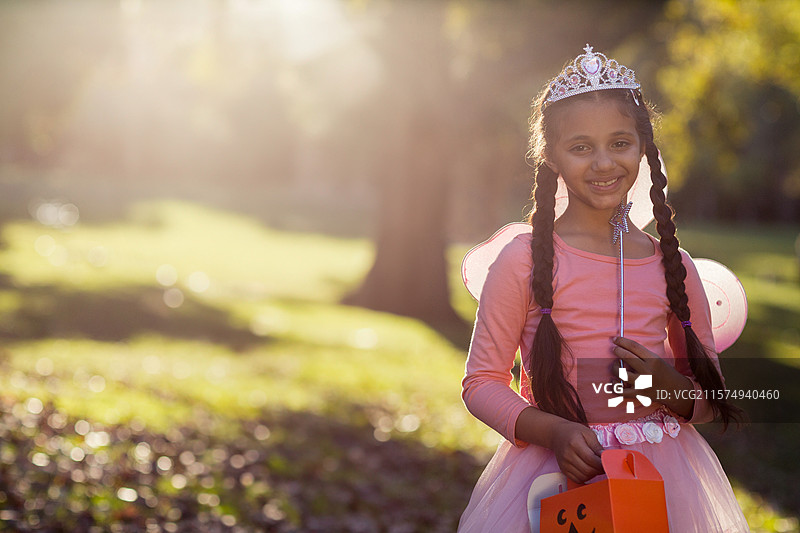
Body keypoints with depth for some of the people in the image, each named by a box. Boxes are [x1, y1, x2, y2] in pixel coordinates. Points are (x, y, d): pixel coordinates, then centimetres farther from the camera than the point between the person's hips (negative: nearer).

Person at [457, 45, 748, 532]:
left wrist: (672, 389, -10)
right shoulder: (523, 261, -5)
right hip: (559, 472, -3)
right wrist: (553, 431, -18)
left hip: (662, 473, 3)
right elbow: (482, 382, -3)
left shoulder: (673, 267, 4)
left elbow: (712, 397, 12)